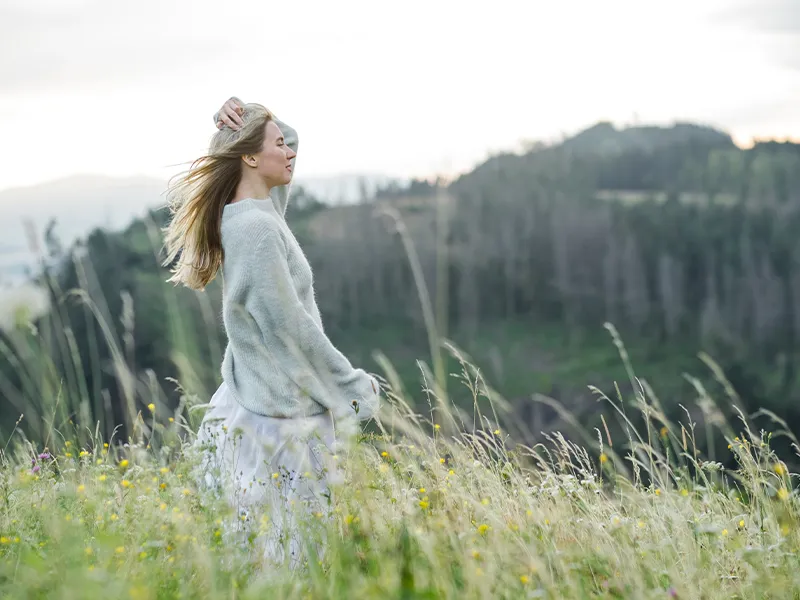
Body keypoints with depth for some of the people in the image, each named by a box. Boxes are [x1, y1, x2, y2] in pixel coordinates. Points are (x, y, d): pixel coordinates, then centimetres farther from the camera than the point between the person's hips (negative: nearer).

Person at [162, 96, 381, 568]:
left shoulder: (260, 212, 8)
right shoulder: (256, 227, -19)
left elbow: (286, 141, 24)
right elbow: (289, 327, -20)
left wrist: (243, 121, 2)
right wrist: (354, 388, -12)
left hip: (253, 400, 9)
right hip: (284, 415, -9)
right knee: (291, 551, -2)